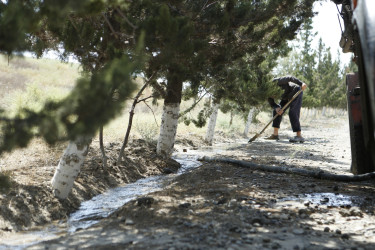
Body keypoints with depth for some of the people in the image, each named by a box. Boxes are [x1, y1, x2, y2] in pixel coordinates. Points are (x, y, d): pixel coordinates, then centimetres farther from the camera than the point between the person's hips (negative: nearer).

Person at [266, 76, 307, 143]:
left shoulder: (275, 82, -30)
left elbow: (290, 78, -28)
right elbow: (272, 104, -7)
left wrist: (301, 83, -36)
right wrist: (276, 108, -29)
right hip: (288, 96, 8)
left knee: (292, 113, -21)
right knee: (276, 112, 1)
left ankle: (299, 136, -23)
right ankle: (275, 134, 5)